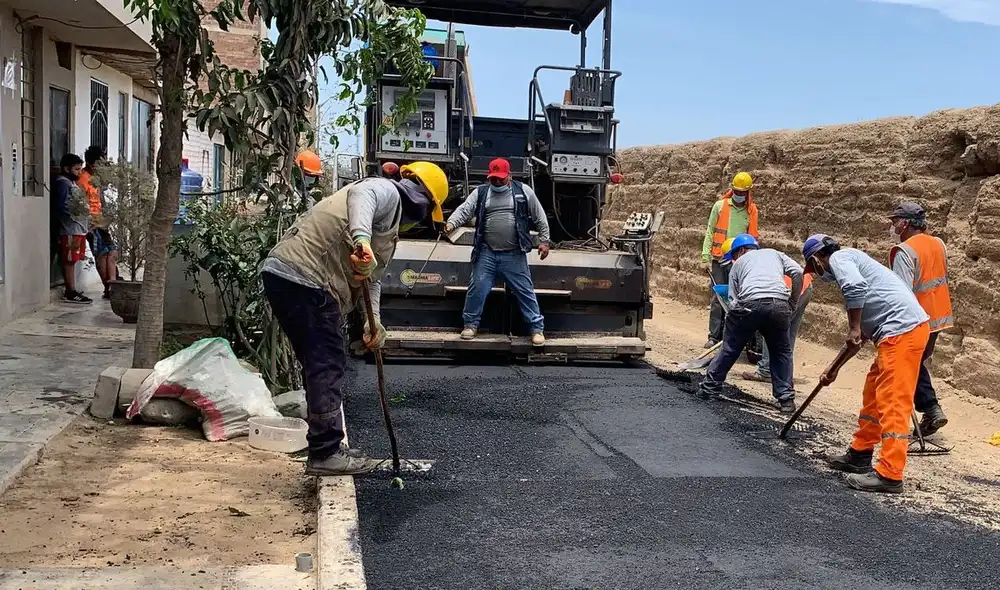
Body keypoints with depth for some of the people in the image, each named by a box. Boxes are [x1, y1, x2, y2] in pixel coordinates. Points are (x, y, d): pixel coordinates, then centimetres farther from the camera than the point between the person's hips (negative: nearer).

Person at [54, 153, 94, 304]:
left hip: (79, 229, 9)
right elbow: (62, 206, -18)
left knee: (72, 261, 11)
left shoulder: (72, 182, 18)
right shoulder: (63, 183, -10)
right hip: (70, 230, -9)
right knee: (69, 261, -5)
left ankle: (71, 291, 16)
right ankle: (71, 293, -4)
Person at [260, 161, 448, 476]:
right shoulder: (386, 191, -3)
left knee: (323, 365, 16)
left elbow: (372, 276, 23)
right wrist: (362, 239, -47)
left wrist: (372, 320, 9)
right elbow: (361, 196, -29)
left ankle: (327, 448, 24)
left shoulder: (392, 216, 27)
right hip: (302, 277, -11)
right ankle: (325, 454, -1)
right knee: (327, 364, -6)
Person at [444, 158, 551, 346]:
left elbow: (539, 218, 8)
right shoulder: (480, 192, 4)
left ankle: (537, 327, 11)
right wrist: (451, 224, -27)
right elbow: (464, 210, -8)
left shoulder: (523, 191, 2)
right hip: (486, 253, 1)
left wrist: (544, 240, 5)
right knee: (477, 288, 3)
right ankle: (471, 324, 19)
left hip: (514, 255, -1)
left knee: (525, 290, 3)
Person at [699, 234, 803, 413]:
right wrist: (793, 303, 19)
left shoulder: (738, 263, 27)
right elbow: (797, 272, 12)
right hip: (779, 304, 1)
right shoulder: (775, 254, 31)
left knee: (730, 348, 16)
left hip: (749, 303, -1)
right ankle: (786, 399, 14)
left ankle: (709, 388, 26)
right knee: (781, 351, 20)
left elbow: (733, 298, 17)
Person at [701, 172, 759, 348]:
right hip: (719, 260, -1)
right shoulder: (720, 206, 4)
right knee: (718, 298, -3)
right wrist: (706, 256, -1)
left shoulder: (751, 211, 9)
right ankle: (714, 336, -1)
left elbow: (752, 237, 15)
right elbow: (709, 232, 6)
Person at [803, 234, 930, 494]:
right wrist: (834, 368, 35)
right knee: (873, 395, 19)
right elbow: (861, 335, 32)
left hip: (902, 329, -10)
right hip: (901, 330, 10)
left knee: (893, 401, -10)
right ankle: (859, 455, 29)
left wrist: (853, 328, -14)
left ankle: (889, 475, -9)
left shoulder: (839, 258, 0)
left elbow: (855, 286, -25)